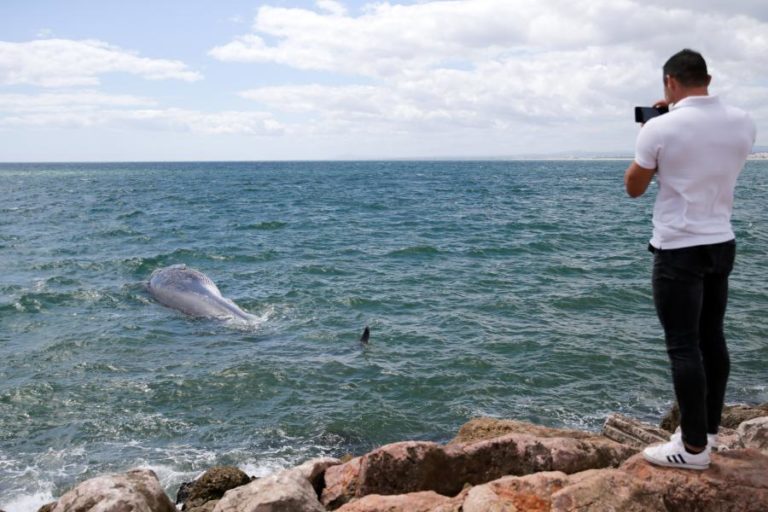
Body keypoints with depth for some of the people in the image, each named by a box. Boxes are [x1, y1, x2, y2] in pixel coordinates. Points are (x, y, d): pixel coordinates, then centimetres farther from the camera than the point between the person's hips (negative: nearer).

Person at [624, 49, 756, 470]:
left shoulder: (659, 128, -15)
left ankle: (694, 447, 6)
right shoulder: (743, 123, 1)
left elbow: (633, 188, -2)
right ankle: (708, 428, 30)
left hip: (679, 250, -6)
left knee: (683, 346, -1)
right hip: (722, 245, 6)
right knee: (711, 337, 17)